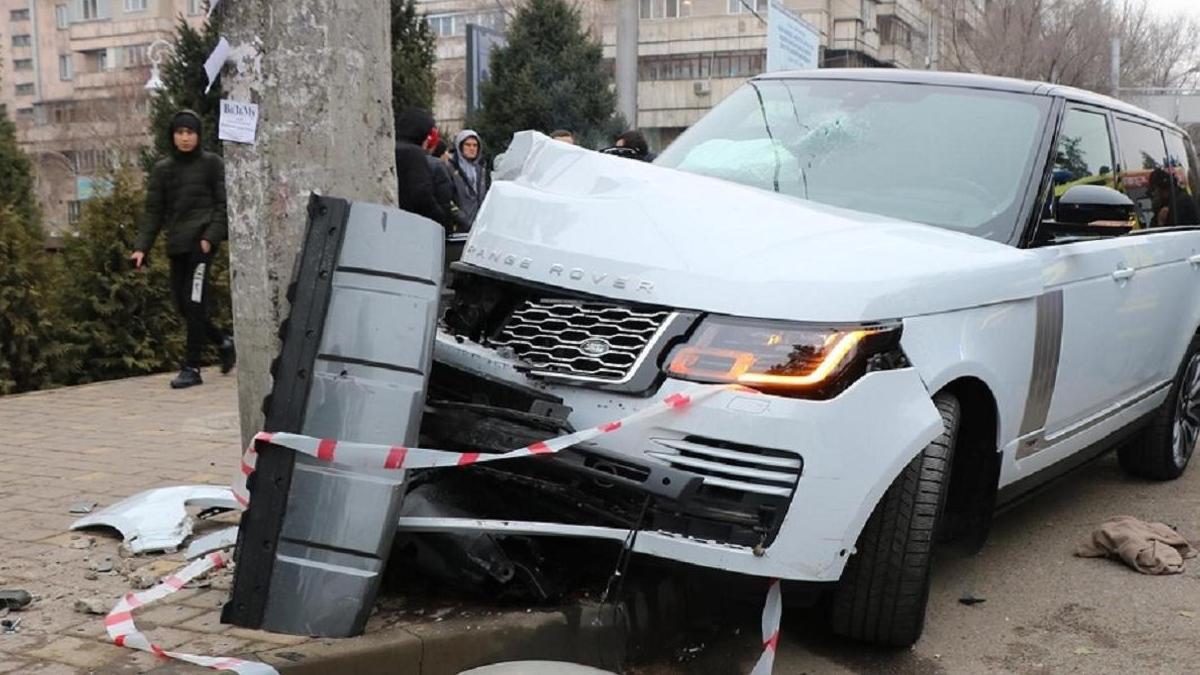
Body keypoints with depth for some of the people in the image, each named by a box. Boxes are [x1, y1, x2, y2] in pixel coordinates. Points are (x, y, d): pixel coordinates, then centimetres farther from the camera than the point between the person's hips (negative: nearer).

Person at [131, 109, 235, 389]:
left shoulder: (212, 164, 3)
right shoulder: (163, 170, 13)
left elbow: (224, 204, -1)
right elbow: (153, 211, 11)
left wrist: (211, 237, -14)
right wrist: (141, 247, 1)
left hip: (202, 240, -5)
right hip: (177, 245, 5)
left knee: (194, 303, -9)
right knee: (183, 304, 5)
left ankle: (192, 367, -3)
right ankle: (224, 343, 27)